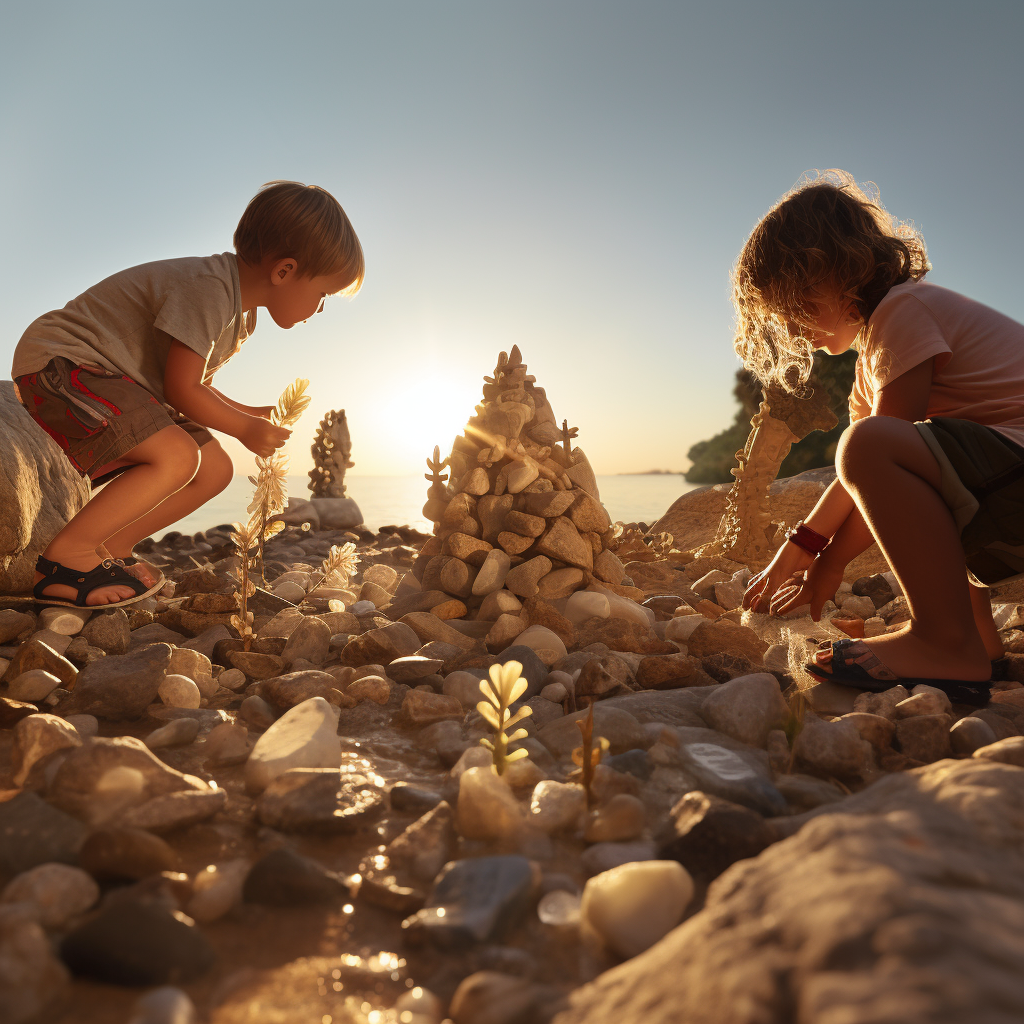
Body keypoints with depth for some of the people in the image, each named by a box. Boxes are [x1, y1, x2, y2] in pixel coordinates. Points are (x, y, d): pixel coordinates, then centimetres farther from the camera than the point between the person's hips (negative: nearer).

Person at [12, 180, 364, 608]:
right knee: (177, 457, -30)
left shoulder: (241, 315, 8)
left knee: (215, 470, 3)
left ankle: (106, 549, 8)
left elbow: (191, 384, 15)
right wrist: (245, 428, -11)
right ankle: (65, 557, -16)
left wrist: (247, 412, 6)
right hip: (58, 362, -10)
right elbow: (181, 390, -23)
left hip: (114, 378, 10)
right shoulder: (209, 288, -25)